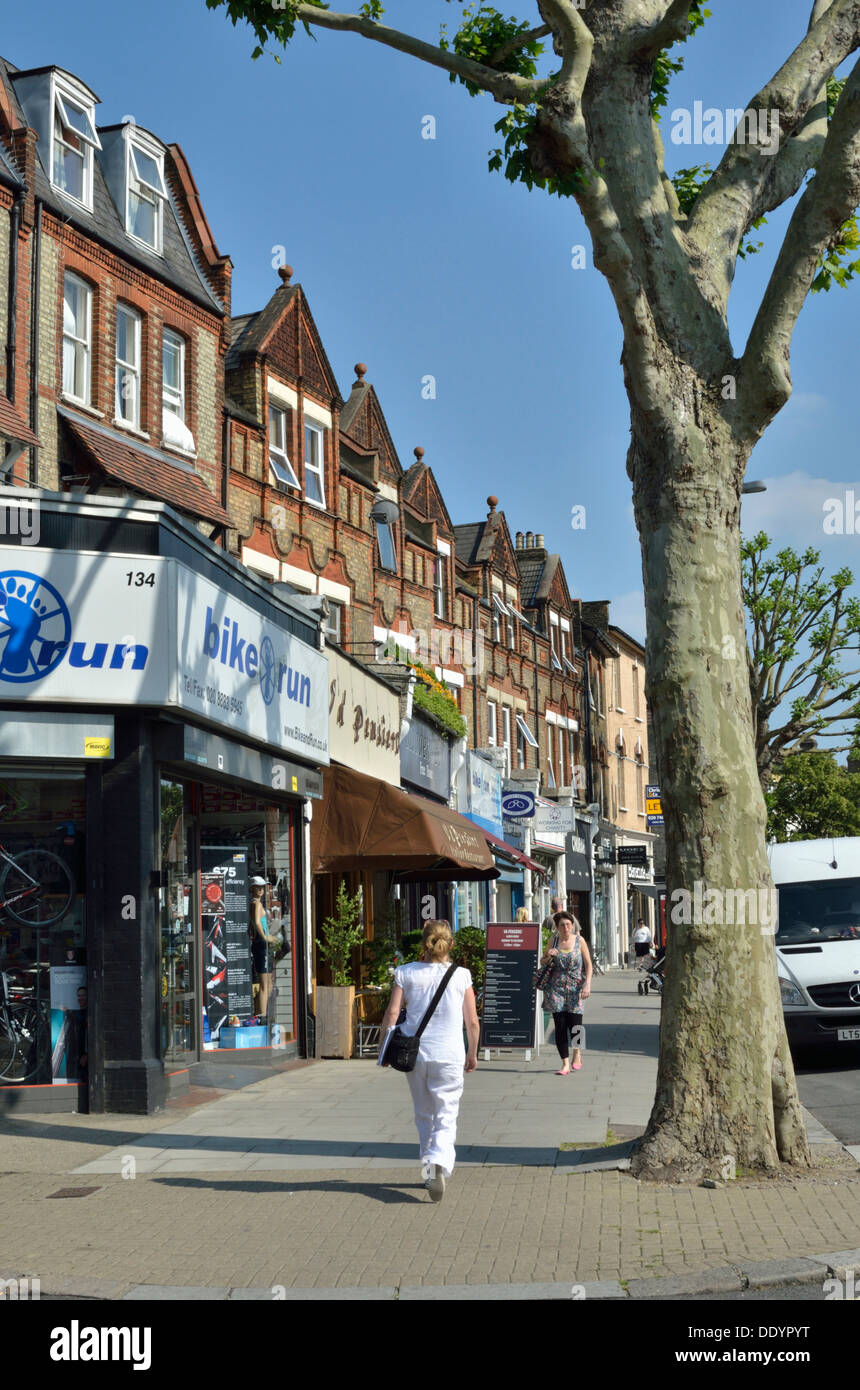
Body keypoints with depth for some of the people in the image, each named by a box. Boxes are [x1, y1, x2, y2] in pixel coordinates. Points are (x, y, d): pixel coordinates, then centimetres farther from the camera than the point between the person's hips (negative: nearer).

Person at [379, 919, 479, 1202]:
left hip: (414, 1052, 2)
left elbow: (391, 1014, -4)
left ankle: (430, 1168, 27)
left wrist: (386, 1048, 7)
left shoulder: (406, 973, -1)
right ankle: (439, 1164, -23)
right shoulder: (461, 977, -2)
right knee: (446, 1117, 0)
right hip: (449, 1055, -2)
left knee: (424, 1115, 20)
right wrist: (472, 1053, 15)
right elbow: (472, 1021, 1)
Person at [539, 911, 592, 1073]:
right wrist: (548, 956, -7)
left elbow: (588, 964, 3)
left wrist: (587, 984, -9)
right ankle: (565, 1063, 3)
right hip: (556, 987, 1)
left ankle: (577, 1053, 24)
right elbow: (542, 962, 16)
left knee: (575, 1024, -7)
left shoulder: (579, 941, 1)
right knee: (560, 1026, -3)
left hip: (574, 988, -1)